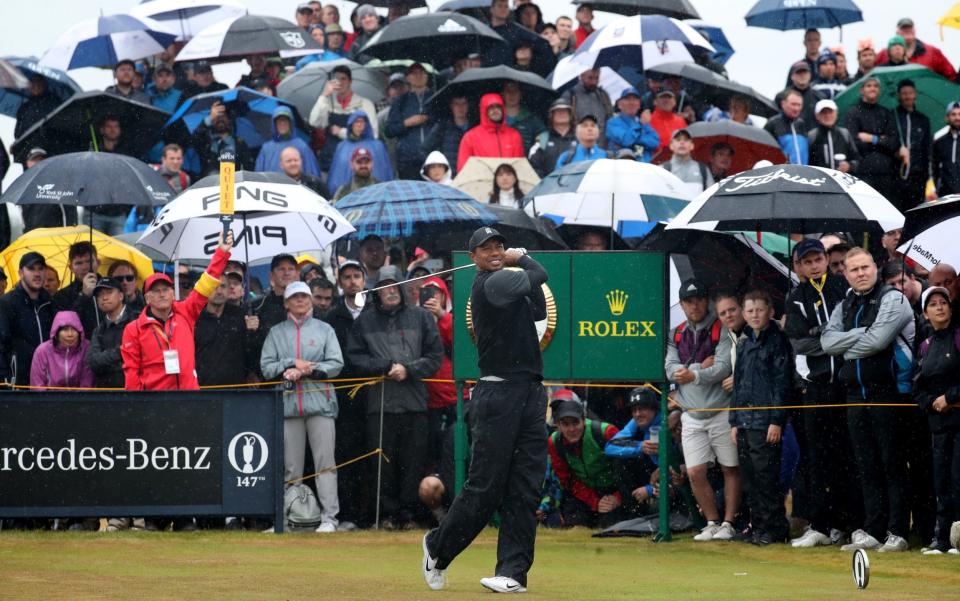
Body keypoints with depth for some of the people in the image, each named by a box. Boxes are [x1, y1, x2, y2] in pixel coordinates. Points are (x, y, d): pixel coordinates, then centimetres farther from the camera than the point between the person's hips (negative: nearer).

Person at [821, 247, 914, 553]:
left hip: (886, 392, -7)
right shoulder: (844, 306, 16)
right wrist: (862, 334, -8)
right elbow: (827, 341, 3)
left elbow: (878, 341, -17)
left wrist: (846, 348, -3)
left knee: (892, 464, -5)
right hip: (856, 394, 7)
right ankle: (872, 531, 12)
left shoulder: (892, 299, -5)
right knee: (867, 467, 8)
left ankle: (897, 533, -4)